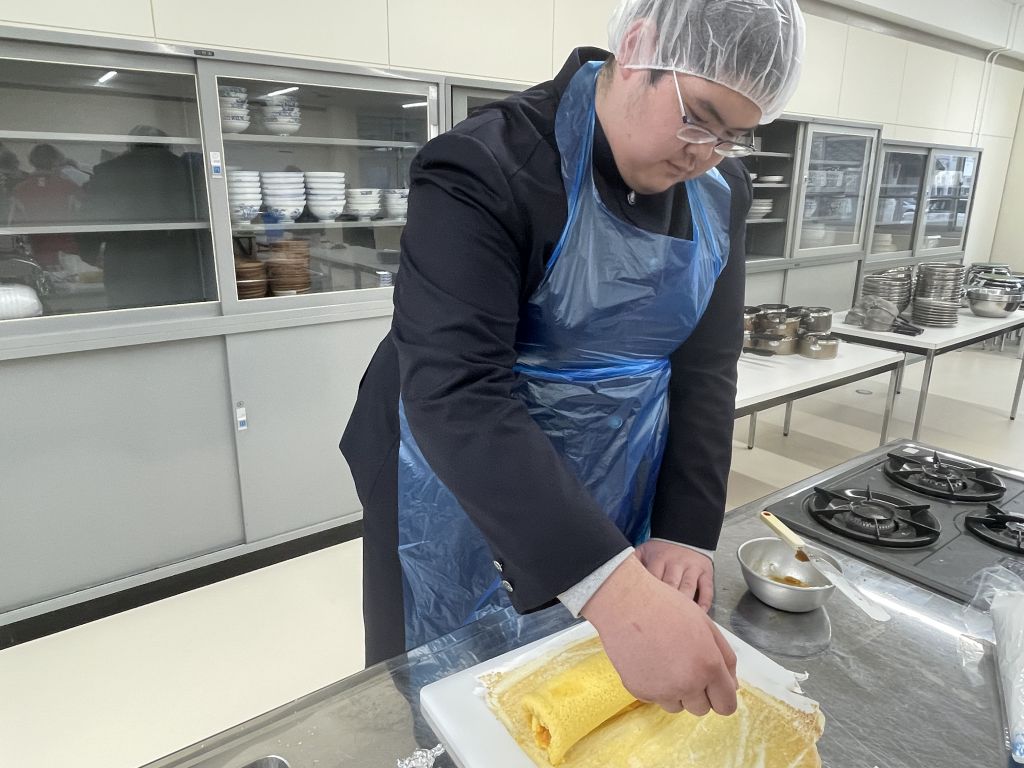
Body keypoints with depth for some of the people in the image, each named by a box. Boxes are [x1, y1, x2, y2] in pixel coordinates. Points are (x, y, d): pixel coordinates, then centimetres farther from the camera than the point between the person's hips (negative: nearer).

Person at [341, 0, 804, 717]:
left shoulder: (721, 190, -2)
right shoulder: (487, 167, -22)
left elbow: (706, 367, -2)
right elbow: (453, 390, -34)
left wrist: (688, 529, -11)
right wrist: (616, 588, -42)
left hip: (618, 501, 5)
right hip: (469, 499, -4)